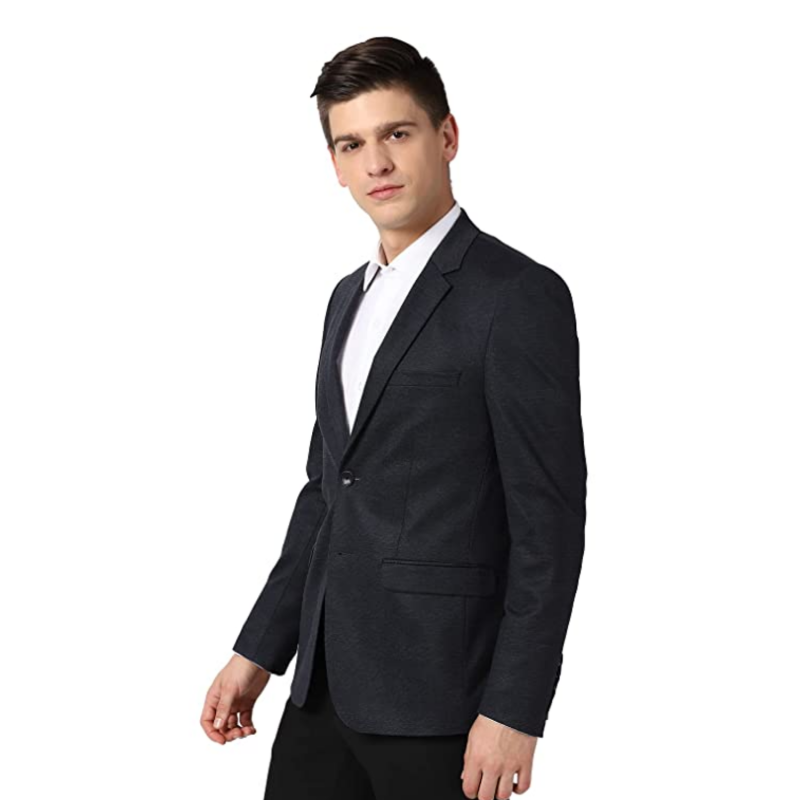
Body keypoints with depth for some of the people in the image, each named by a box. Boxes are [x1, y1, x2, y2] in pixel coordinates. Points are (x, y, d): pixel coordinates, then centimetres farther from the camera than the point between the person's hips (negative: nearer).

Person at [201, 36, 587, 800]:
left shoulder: (520, 296, -11)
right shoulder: (352, 297, 14)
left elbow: (550, 520, -14)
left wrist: (513, 710, -17)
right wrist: (258, 652, 14)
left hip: (439, 691, -7)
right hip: (327, 681, 7)